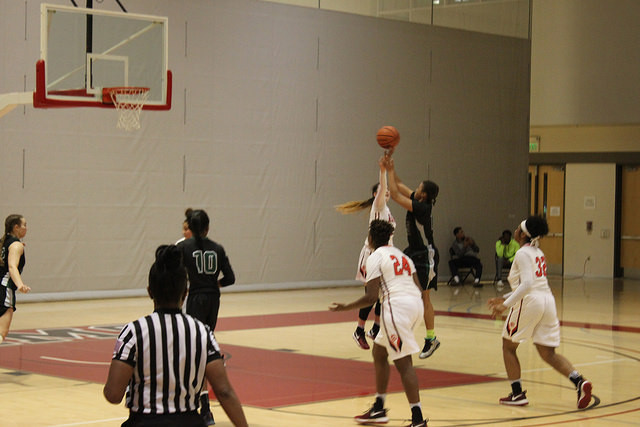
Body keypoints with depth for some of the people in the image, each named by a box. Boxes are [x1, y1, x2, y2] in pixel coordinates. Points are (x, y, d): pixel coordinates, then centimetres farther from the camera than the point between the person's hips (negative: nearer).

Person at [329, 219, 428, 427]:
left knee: (403, 363, -7)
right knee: (379, 352, 22)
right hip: (416, 303, 9)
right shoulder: (401, 255, 22)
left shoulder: (375, 257, -1)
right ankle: (378, 410, 28)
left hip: (397, 306, -9)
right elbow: (418, 288, 16)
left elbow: (371, 297, -9)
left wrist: (345, 307, 1)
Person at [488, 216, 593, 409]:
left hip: (529, 302, -8)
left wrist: (506, 305, -22)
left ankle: (517, 394, 9)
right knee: (548, 353, 9)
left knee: (508, 347, 11)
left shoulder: (523, 253, -7)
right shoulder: (538, 252, 20)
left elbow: (526, 284, -21)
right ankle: (579, 381, -12)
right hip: (547, 300, 8)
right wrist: (504, 298, 29)